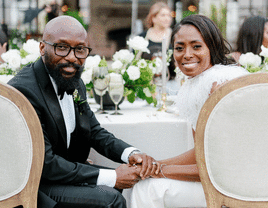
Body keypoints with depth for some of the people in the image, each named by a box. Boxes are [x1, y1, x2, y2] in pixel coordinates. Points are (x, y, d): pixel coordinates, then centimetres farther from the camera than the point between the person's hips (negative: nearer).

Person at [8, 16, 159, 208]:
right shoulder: (23, 91, -25)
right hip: (34, 184, -9)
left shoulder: (75, 83, 5)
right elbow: (45, 164, -26)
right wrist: (111, 178, -24)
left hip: (67, 168, 9)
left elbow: (95, 132, 9)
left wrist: (132, 154, -12)